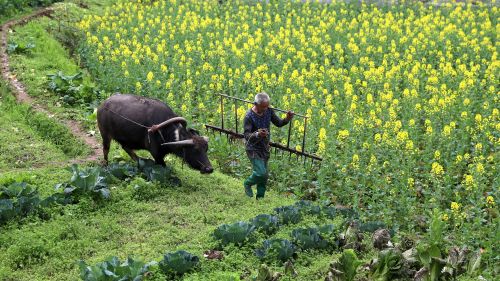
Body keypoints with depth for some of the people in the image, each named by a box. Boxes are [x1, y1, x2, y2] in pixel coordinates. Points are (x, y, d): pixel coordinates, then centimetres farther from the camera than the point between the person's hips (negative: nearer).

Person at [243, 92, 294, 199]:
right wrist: (257, 135, -46)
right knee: (261, 173, -16)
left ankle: (260, 197, 28)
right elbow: (247, 136, -25)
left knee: (264, 175, 12)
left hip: (265, 148, 6)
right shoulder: (249, 117, -23)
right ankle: (247, 184, 15)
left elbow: (279, 123, 1)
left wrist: (287, 119, -20)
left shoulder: (268, 111, -6)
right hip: (253, 149, -6)